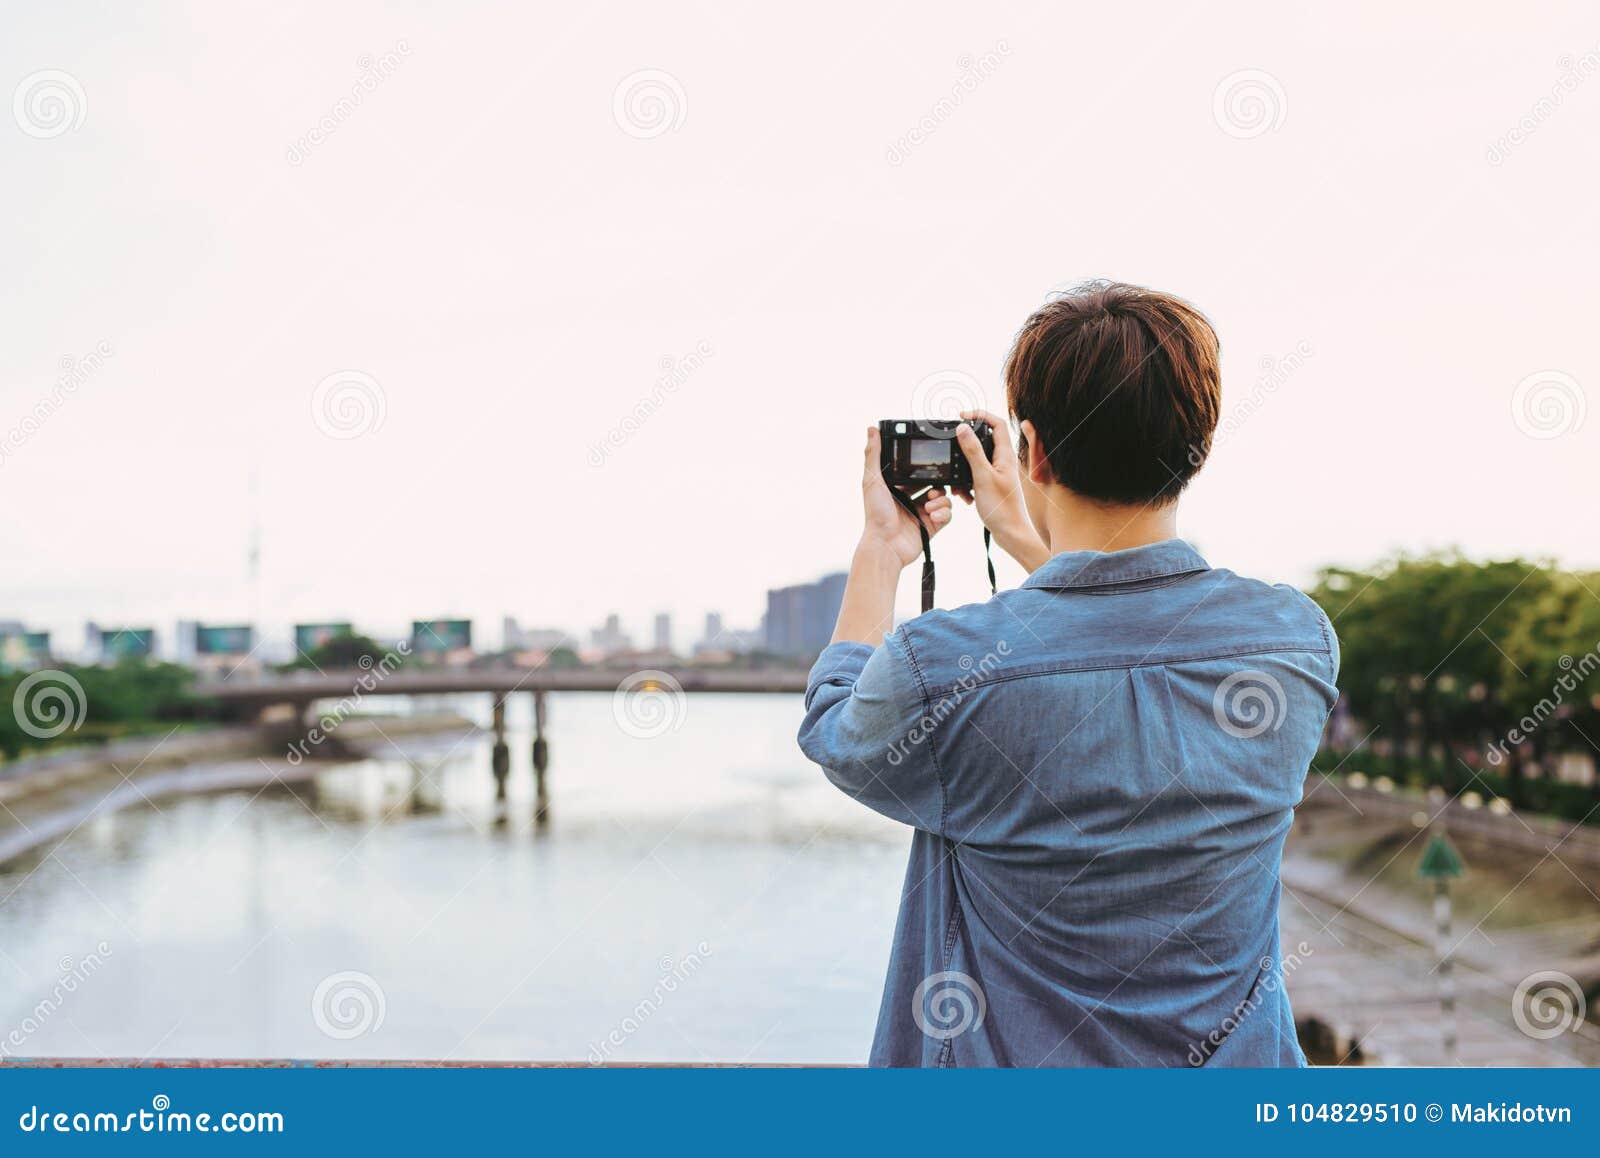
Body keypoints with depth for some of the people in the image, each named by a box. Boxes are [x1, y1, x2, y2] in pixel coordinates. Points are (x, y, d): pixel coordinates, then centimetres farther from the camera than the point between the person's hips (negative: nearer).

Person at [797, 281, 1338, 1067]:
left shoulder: (942, 664, -24)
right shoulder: (1300, 639, -12)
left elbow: (833, 731, 0)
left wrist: (880, 553, 11)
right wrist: (1026, 541, 19)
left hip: (1010, 1061, -3)